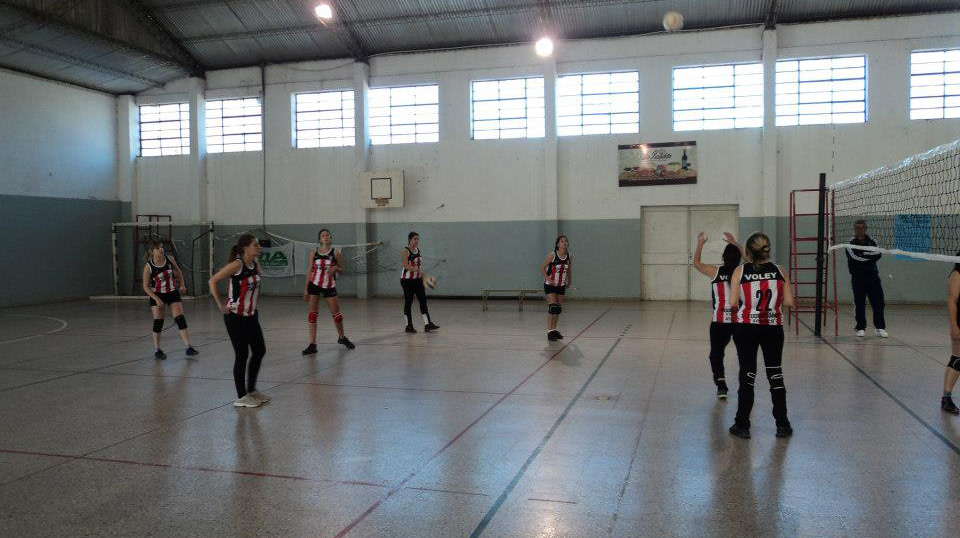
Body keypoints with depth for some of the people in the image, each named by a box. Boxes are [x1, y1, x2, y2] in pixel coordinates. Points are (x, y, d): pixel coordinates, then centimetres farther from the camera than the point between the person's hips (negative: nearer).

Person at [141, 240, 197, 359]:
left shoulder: (169, 259, -8)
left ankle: (189, 348, -5)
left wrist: (182, 285, 1)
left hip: (172, 293, 2)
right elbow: (146, 287, -10)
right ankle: (157, 350, 15)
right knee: (158, 322, 1)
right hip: (157, 295, -2)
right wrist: (157, 299, -17)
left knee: (180, 319, -5)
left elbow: (178, 272, 11)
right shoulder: (148, 267, -15)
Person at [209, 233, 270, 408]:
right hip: (235, 317, -7)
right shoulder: (237, 264, -19)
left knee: (260, 351, 10)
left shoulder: (255, 264, 3)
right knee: (242, 355, -2)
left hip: (251, 315, 8)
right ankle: (241, 397, 11)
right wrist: (220, 305, -17)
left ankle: (251, 389, 26)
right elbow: (213, 281, -19)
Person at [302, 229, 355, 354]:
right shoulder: (314, 252, 1)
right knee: (312, 313, -4)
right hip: (314, 284, 1)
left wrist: (335, 268, -18)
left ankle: (341, 337, 29)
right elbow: (310, 270, 5)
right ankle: (312, 344, 1)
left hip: (329, 286, -1)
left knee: (336, 313, 5)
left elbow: (341, 268, 6)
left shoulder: (335, 253, -2)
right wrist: (306, 289, 3)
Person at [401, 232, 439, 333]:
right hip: (407, 280, -7)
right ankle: (408, 326, 9)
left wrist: (423, 278, 16)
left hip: (417, 280, 7)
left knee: (423, 300, 1)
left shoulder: (418, 250, 9)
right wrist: (418, 270, -37)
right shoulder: (405, 251, -12)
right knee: (408, 302, 0)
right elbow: (406, 266, -25)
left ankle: (427, 324, 1)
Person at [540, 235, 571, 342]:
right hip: (550, 285, -5)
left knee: (559, 308, 8)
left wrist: (569, 281, 14)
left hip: (561, 286, 5)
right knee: (552, 307, -13)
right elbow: (542, 268, -10)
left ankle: (554, 330, 21)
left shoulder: (569, 257, -2)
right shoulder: (552, 255, -15)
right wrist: (549, 279, -19)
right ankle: (550, 331, -8)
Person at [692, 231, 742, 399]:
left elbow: (696, 263, 11)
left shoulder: (715, 272, -6)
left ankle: (721, 386, -4)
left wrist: (700, 244, 18)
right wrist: (734, 243, 28)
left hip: (719, 321, -2)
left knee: (716, 353, 8)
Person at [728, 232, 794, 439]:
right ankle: (782, 425, 19)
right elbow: (789, 301, -2)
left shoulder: (740, 271, -6)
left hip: (746, 328, -2)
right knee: (775, 374, 12)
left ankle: (742, 425, 10)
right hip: (773, 327, 2)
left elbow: (732, 303, -10)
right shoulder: (778, 270, 0)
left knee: (747, 375, 5)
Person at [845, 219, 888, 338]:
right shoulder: (851, 243, 0)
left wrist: (863, 255, -15)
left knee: (878, 302, 0)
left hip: (873, 276, 3)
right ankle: (860, 328, 9)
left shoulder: (871, 242, 10)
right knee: (859, 303, 0)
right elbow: (855, 257, -16)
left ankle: (880, 328, 8)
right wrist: (870, 255, -11)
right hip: (858, 278, -3)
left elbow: (878, 254, -7)